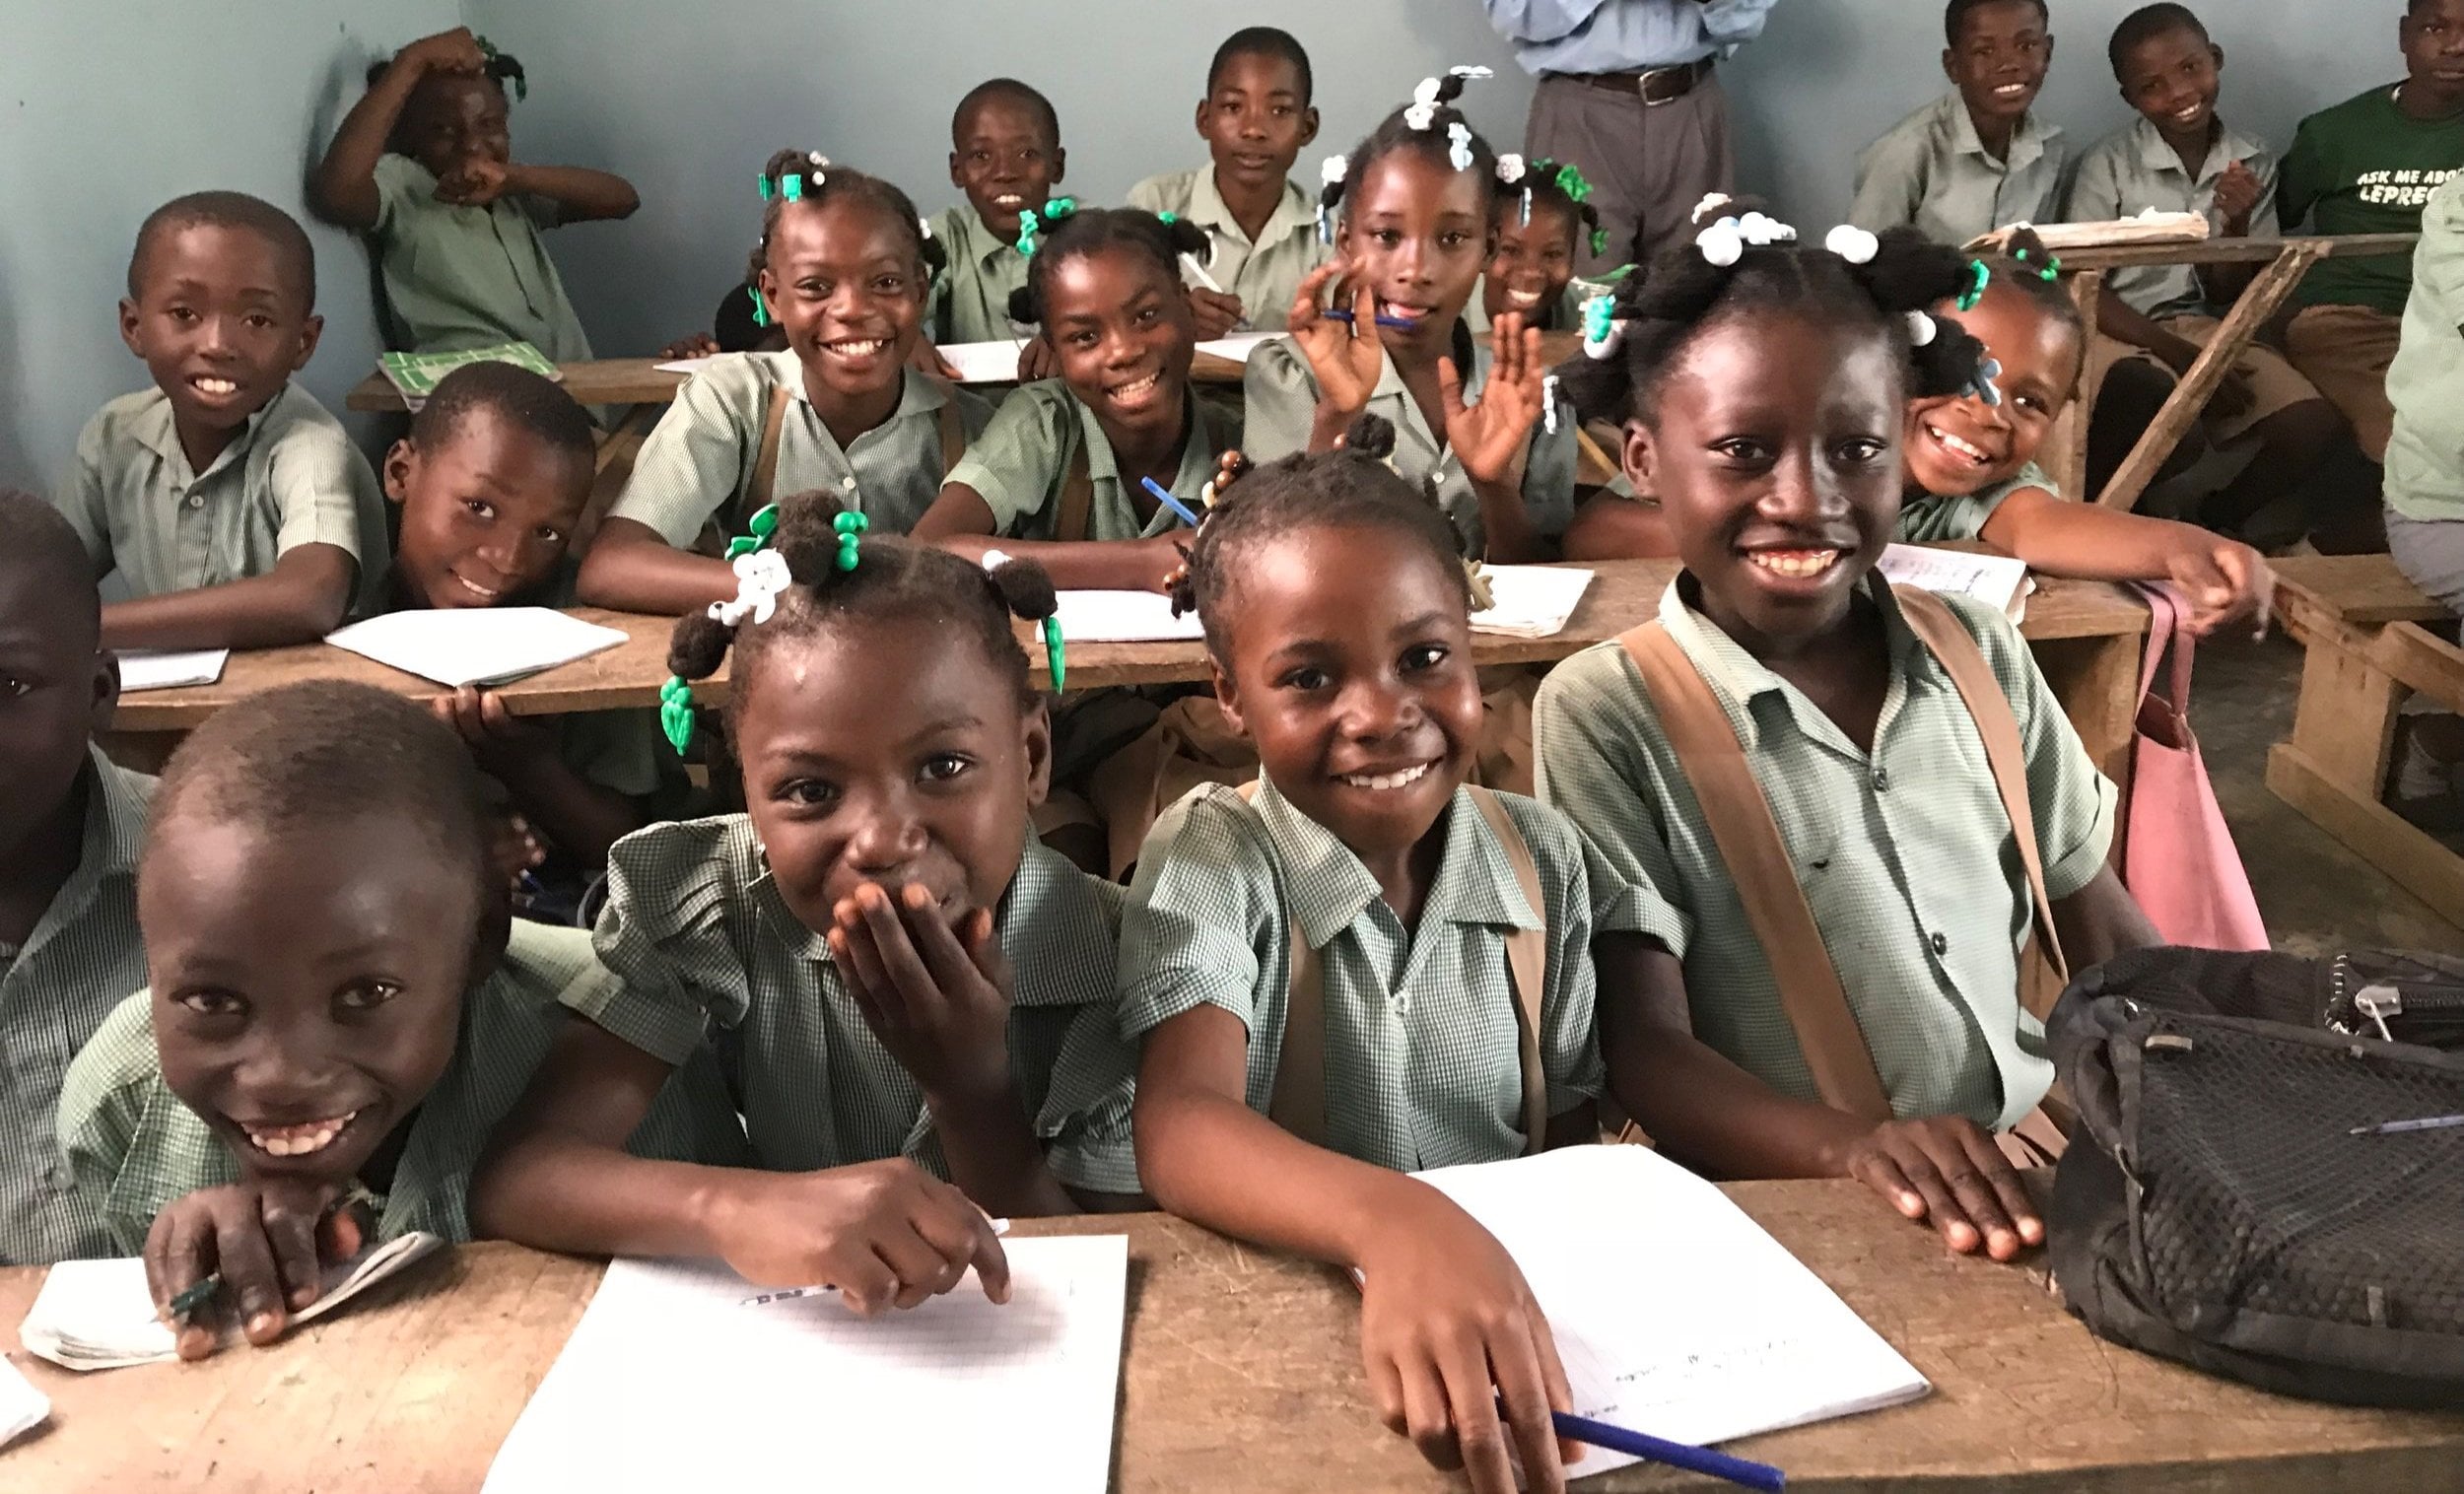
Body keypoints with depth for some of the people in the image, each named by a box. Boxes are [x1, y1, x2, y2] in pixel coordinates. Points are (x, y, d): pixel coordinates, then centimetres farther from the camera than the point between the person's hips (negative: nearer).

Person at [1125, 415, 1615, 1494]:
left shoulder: (1543, 858, 0)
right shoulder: (1211, 861, -10)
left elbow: (1569, 1133, 8)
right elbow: (1179, 1130, -25)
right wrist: (1396, 1225, -43)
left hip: (1509, 1294, 3)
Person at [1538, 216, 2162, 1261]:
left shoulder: (1976, 654, 7)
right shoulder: (1604, 713, -8)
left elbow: (2110, 938, 14)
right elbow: (1642, 1047, -12)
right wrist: (1852, 1147, -29)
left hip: (2032, 1171, 5)